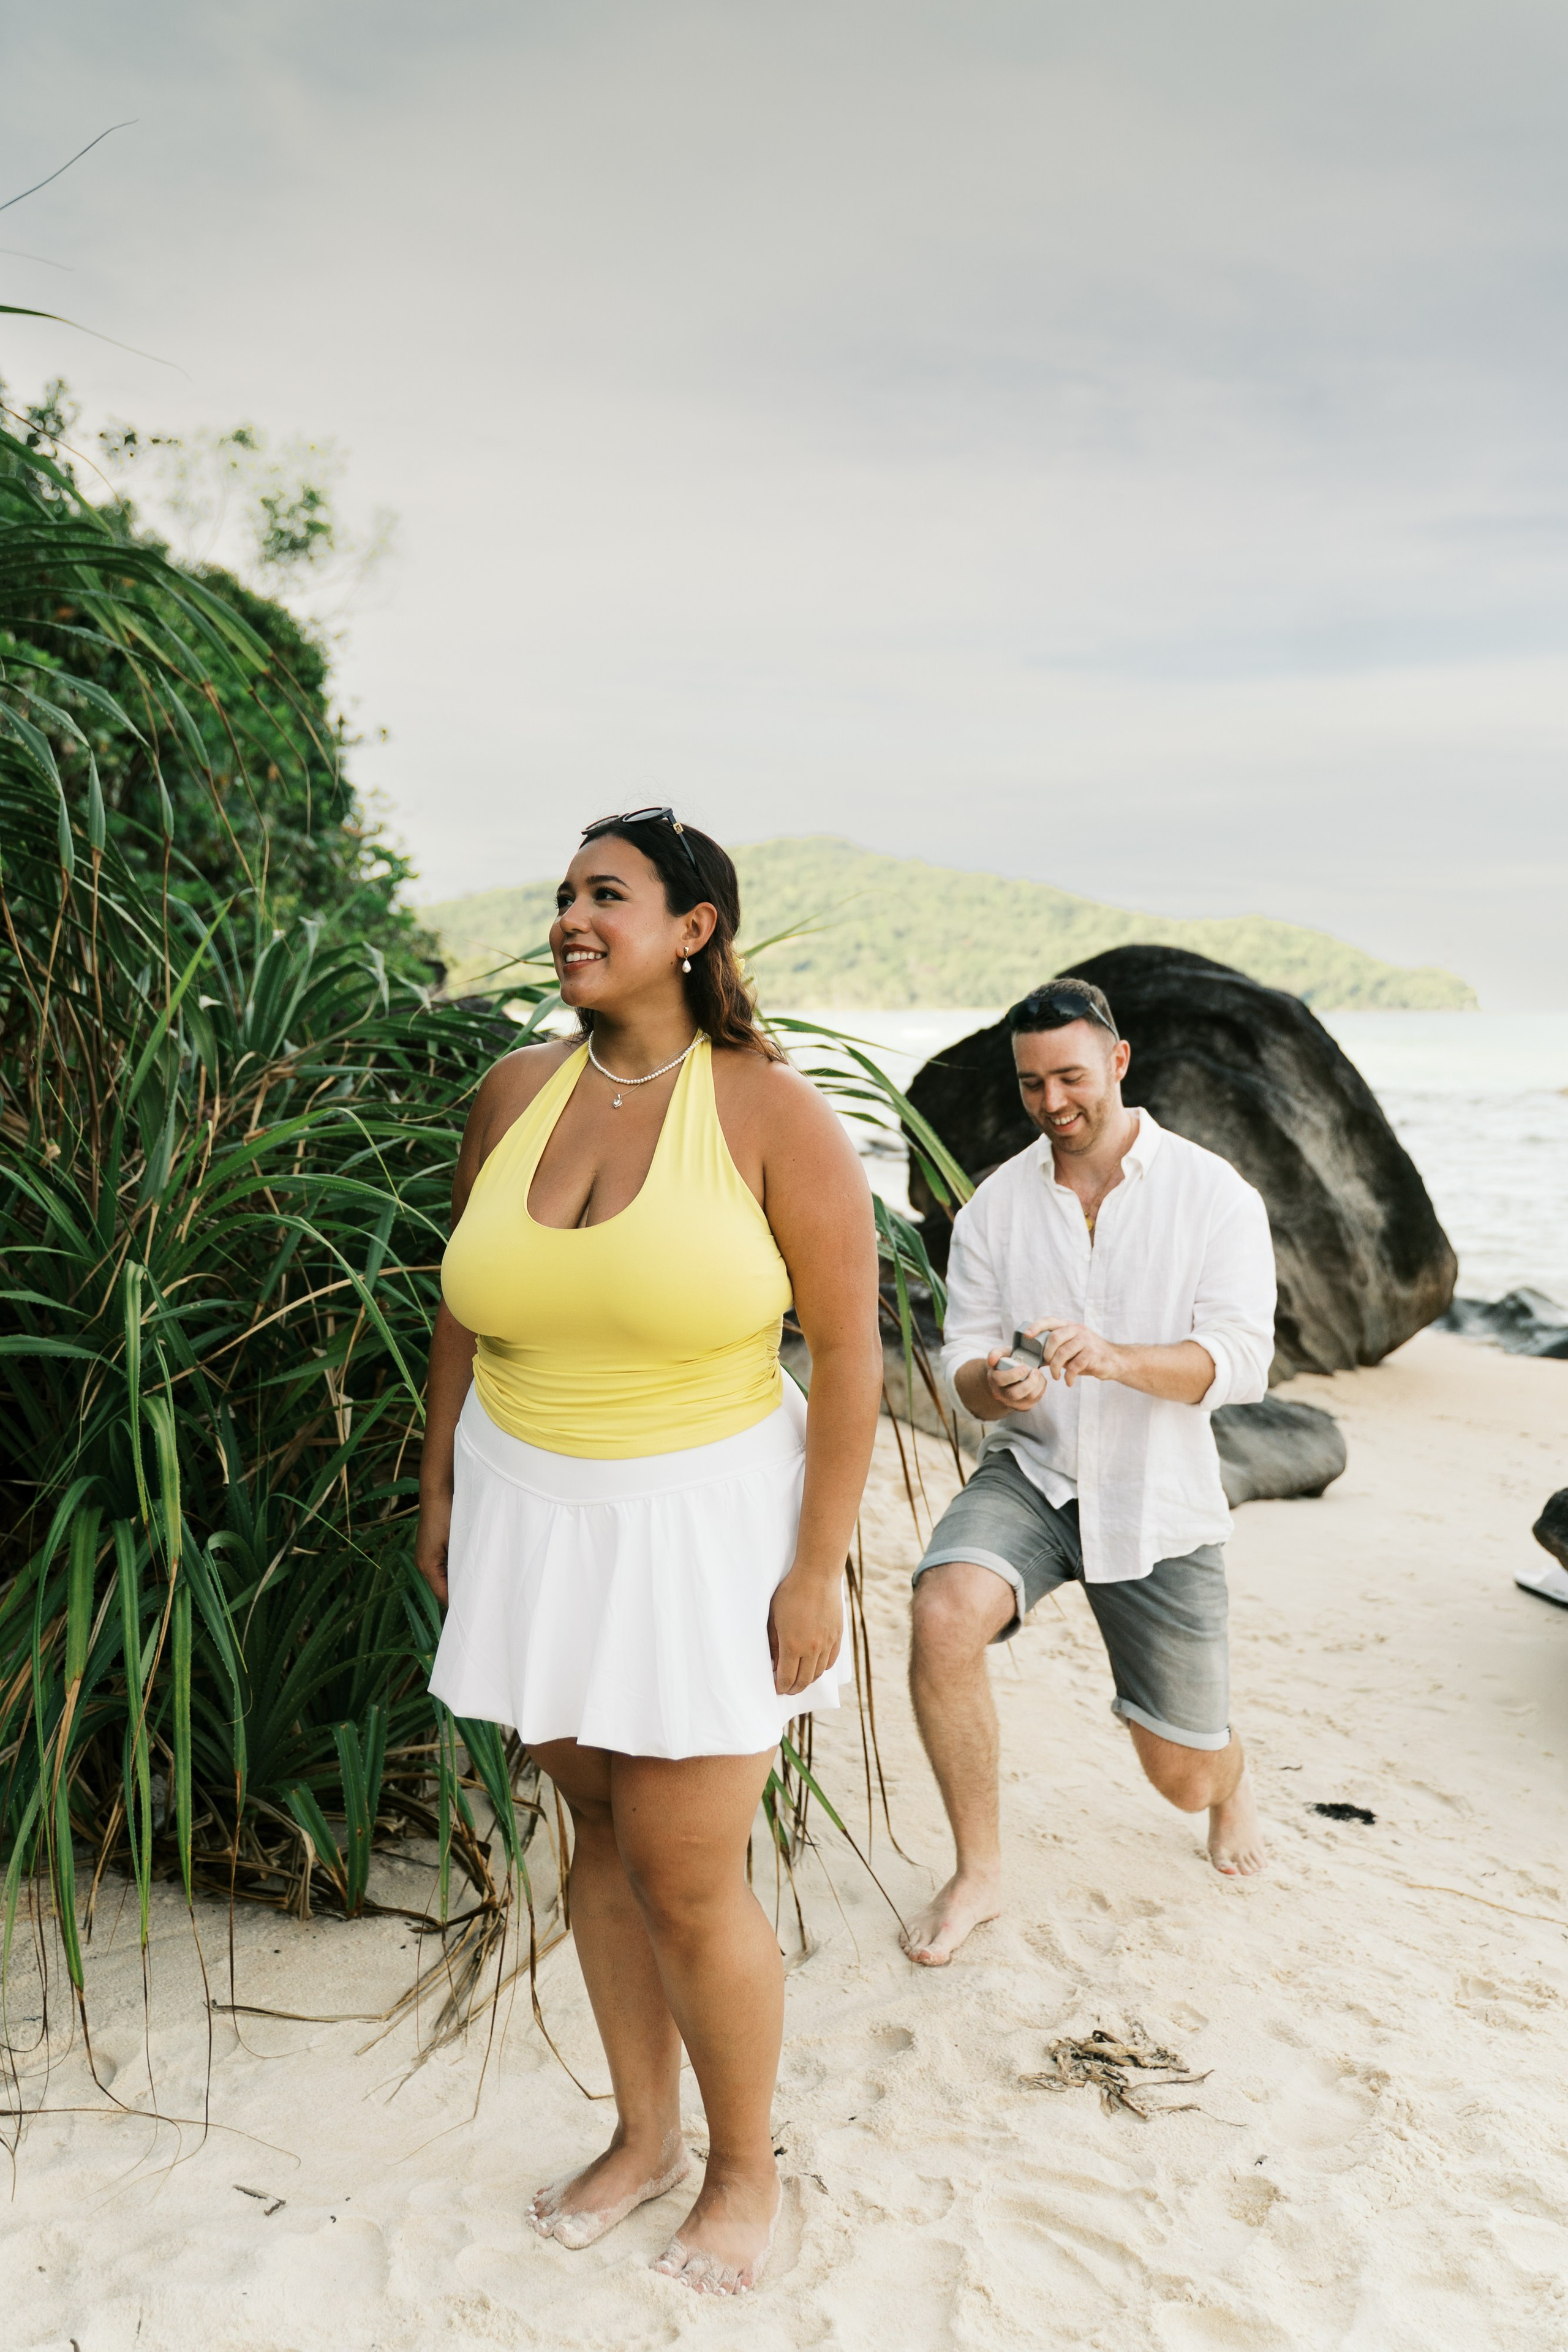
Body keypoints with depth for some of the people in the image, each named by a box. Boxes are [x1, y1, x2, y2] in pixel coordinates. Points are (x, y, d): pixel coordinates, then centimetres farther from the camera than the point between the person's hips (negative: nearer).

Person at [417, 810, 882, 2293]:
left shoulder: (772, 1112, -13)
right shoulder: (516, 1093, 1)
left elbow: (847, 1349, -11)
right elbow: (464, 1309, 12)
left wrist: (819, 1567, -12)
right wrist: (440, 1490, 11)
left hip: (700, 1520, -4)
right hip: (530, 1515, 5)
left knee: (686, 1882, 3)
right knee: (601, 1836, 17)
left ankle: (745, 2168, 31)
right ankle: (644, 2134, 39)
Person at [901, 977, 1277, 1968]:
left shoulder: (1214, 1194, -7)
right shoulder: (996, 1205, -1)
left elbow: (1241, 1362, -16)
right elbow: (963, 1360, -2)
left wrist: (1114, 1358, -34)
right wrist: (993, 1384, -27)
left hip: (1158, 1503, -1)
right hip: (1033, 1476, 1)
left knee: (1183, 1777, 6)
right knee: (944, 1616, -31)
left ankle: (1233, 1772, 49)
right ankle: (979, 1873, -8)